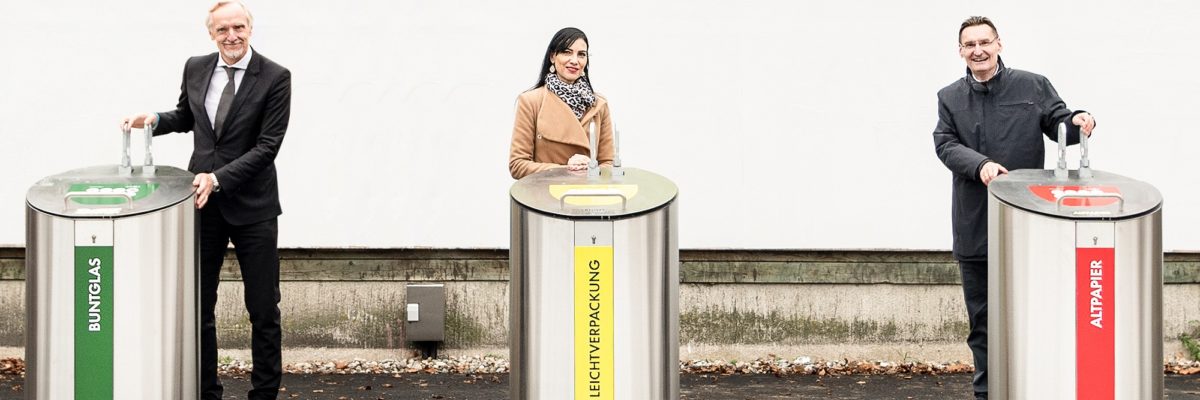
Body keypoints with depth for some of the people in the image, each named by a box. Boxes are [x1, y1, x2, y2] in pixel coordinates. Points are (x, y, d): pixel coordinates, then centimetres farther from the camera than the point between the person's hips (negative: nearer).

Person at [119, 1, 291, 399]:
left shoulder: (275, 78, -10)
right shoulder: (195, 68, 4)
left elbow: (267, 145, -15)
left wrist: (218, 179, -22)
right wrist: (155, 119, 1)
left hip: (251, 205, -4)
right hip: (202, 202, 4)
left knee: (263, 309, 5)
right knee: (197, 305, 7)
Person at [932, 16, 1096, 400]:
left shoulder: (1033, 86, 2)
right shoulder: (950, 98, 8)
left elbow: (1058, 124, 2)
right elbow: (945, 144, -2)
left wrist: (1078, 121, -22)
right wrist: (979, 164, -21)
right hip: (974, 227, 2)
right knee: (982, 318, 10)